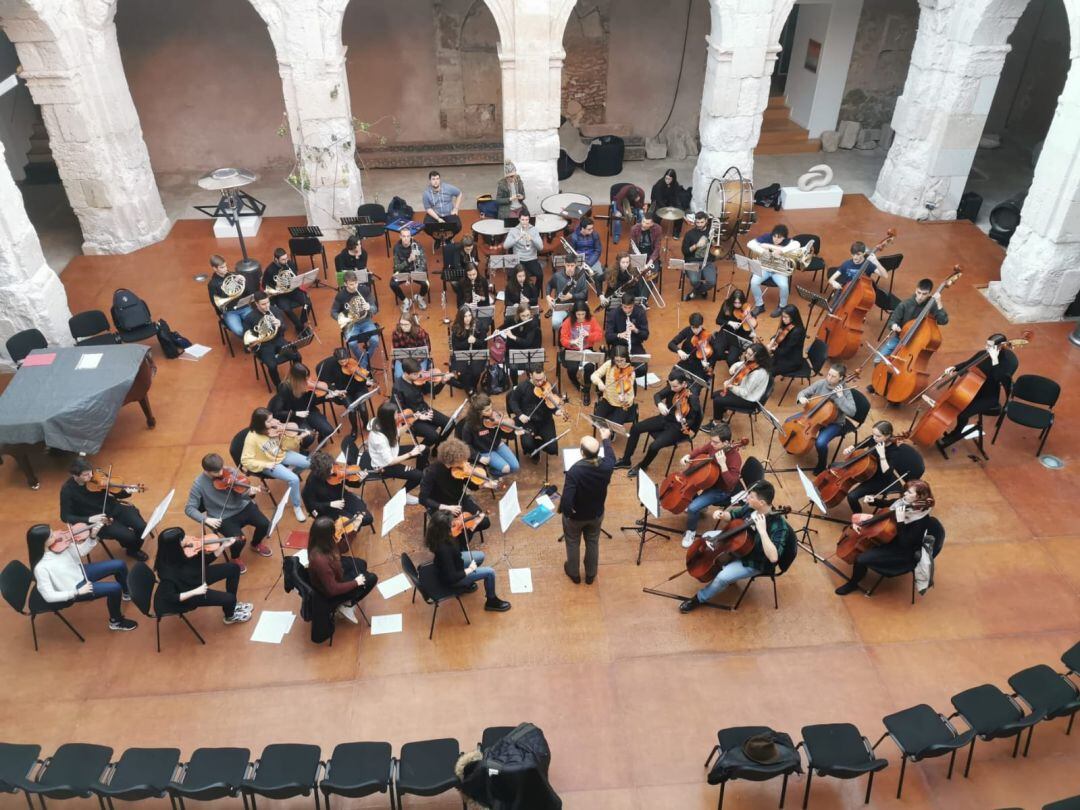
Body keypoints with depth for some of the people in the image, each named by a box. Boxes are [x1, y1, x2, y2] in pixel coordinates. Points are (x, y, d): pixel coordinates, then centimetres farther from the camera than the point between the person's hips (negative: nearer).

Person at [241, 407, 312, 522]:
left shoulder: (275, 427, -14)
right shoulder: (252, 438, -27)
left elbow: (285, 446, -6)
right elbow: (246, 461, -22)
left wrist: (298, 438, -24)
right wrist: (266, 464, -28)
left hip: (282, 455, 5)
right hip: (269, 464, -5)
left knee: (310, 462, -7)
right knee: (294, 479, -22)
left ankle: (290, 469, 23)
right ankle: (297, 506, 2)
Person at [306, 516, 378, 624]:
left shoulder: (317, 545, -20)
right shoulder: (320, 560, -43)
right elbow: (333, 589, -31)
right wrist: (355, 582, -18)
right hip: (329, 592, -7)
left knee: (361, 564, 21)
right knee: (372, 578, 0)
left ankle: (347, 599, 22)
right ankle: (346, 605, 10)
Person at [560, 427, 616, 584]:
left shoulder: (575, 471, -38)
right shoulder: (606, 466, -24)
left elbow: (567, 499, -40)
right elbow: (611, 457, 3)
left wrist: (566, 511, -18)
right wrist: (606, 439, 17)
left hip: (576, 516, -3)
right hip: (597, 514, 3)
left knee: (573, 543, 25)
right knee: (593, 543, 27)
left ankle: (574, 574, 46)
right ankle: (590, 575, 47)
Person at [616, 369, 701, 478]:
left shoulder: (692, 398, -27)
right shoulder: (672, 387, -11)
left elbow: (697, 419, -22)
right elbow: (657, 395, -5)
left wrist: (686, 425, -43)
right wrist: (659, 404, -28)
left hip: (677, 426, -7)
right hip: (665, 418, 7)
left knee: (654, 446, -23)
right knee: (636, 428, 0)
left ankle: (642, 466, 11)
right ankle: (625, 460, 14)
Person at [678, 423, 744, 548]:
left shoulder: (734, 458, -34)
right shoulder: (713, 445, -14)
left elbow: (731, 484, -39)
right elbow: (700, 450, 8)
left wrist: (722, 464, -47)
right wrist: (688, 456, -11)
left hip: (720, 490, -8)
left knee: (692, 508, -20)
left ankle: (691, 532, 9)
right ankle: (700, 505, 38)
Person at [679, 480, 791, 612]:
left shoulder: (779, 526, -35)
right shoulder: (751, 507, -15)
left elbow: (773, 557, -46)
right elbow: (732, 515, 6)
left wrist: (762, 531, -50)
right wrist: (723, 516, -17)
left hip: (754, 562, -8)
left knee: (722, 577, -23)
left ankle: (699, 599, 5)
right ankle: (716, 567, 29)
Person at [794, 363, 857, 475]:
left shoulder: (845, 391, -20)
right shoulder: (821, 383, -10)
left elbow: (851, 412, -29)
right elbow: (804, 392, -3)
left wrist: (840, 396, -34)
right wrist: (801, 398, -27)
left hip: (834, 423, -5)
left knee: (820, 443, -29)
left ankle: (822, 465, 3)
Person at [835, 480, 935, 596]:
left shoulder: (921, 520, -33)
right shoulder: (905, 501, -12)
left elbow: (904, 544, -33)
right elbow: (889, 508, 9)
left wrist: (900, 521, -41)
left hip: (905, 552, -9)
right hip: (891, 537, 9)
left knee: (861, 559, -19)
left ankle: (853, 583, 14)